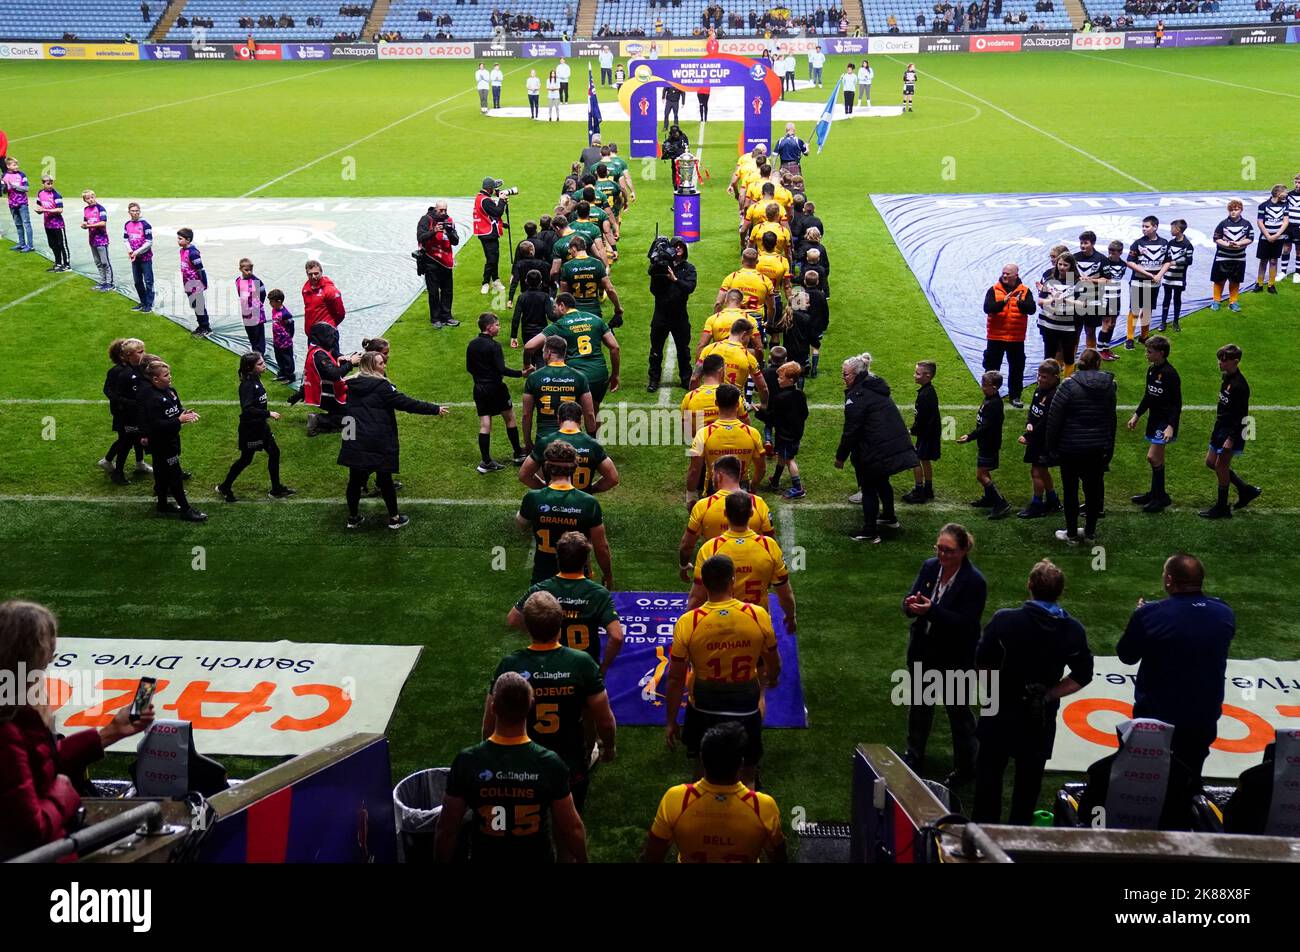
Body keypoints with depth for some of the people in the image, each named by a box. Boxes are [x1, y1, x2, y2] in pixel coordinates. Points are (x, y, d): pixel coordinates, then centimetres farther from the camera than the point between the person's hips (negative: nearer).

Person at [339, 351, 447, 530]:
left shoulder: (352, 385, 8)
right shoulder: (381, 386, -11)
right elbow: (406, 403, -14)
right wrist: (435, 409, -10)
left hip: (355, 443, 5)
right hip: (379, 444, -5)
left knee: (355, 480, 11)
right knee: (385, 480, 6)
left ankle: (353, 518, 19)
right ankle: (394, 518, 17)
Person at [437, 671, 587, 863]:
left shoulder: (466, 762, -20)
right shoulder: (550, 764, -21)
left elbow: (447, 829, -11)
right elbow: (572, 828, -12)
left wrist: (443, 860, 6)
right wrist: (581, 859, 7)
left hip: (484, 858, 1)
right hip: (537, 858, 0)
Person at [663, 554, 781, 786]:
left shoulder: (687, 623, -18)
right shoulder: (759, 615, -15)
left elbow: (675, 680, -12)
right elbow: (773, 664, 2)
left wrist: (670, 722, 1)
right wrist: (772, 679, 25)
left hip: (704, 707, 0)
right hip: (746, 707, 0)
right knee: (747, 773, 22)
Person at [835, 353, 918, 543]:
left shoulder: (856, 396, -17)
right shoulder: (877, 388, 12)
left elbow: (851, 430, -17)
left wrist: (841, 456, -8)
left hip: (876, 451, -9)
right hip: (898, 444, 9)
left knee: (869, 488, 2)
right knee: (882, 481, 27)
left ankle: (870, 531, 6)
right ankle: (889, 517, 43)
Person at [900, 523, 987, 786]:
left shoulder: (974, 582, -21)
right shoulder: (929, 567, -5)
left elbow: (966, 623, -25)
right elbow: (911, 601, -1)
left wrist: (931, 610, -35)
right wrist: (911, 605, -26)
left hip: (955, 658, -6)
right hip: (922, 650, 6)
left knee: (958, 712, 10)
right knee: (918, 705, 22)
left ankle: (965, 768, 28)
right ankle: (915, 756, 42)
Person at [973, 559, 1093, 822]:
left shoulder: (1004, 620, -17)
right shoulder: (1073, 630, -10)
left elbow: (983, 662, -10)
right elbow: (1082, 676, -4)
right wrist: (1048, 695, -1)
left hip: (1000, 712, -2)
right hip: (1041, 720, 2)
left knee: (989, 774, 13)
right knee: (1029, 781, 16)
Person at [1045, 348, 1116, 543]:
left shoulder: (1069, 385, -13)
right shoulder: (1109, 385, 1)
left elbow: (1054, 418, -13)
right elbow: (1111, 419, 9)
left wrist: (1052, 446, -3)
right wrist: (1109, 450, 17)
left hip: (1071, 448, -4)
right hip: (1098, 448, 4)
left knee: (1071, 489, 8)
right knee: (1094, 488, 15)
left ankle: (1072, 534, 16)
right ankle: (1090, 531, 25)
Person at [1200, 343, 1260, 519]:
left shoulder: (1239, 385, -22)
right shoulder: (1226, 378, 8)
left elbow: (1241, 416, -22)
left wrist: (1231, 438, -24)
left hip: (1232, 431, -10)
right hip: (1221, 428, 10)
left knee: (1221, 465, -3)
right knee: (1211, 462, 14)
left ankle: (1222, 508, 9)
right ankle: (1246, 490, 26)